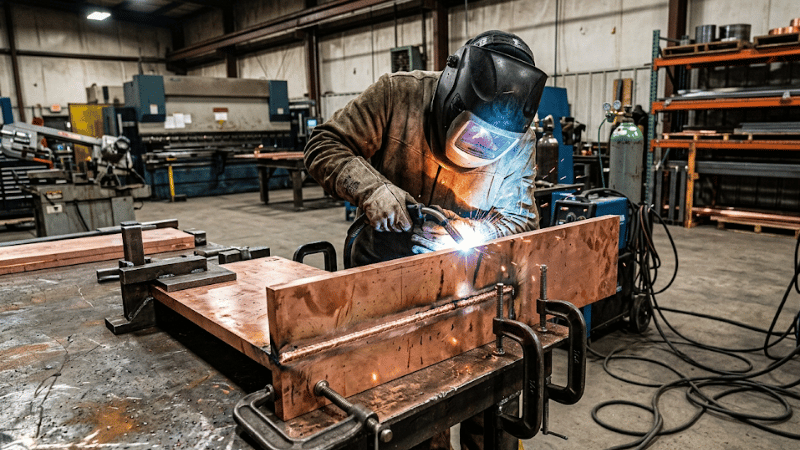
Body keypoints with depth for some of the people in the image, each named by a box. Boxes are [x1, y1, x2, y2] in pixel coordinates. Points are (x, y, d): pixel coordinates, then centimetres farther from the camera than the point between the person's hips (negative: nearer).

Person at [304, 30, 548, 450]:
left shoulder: (519, 141, -10)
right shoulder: (397, 94, -16)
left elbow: (521, 218, -6)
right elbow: (325, 145, -11)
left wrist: (464, 233, -26)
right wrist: (371, 187, -30)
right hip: (380, 271, 0)